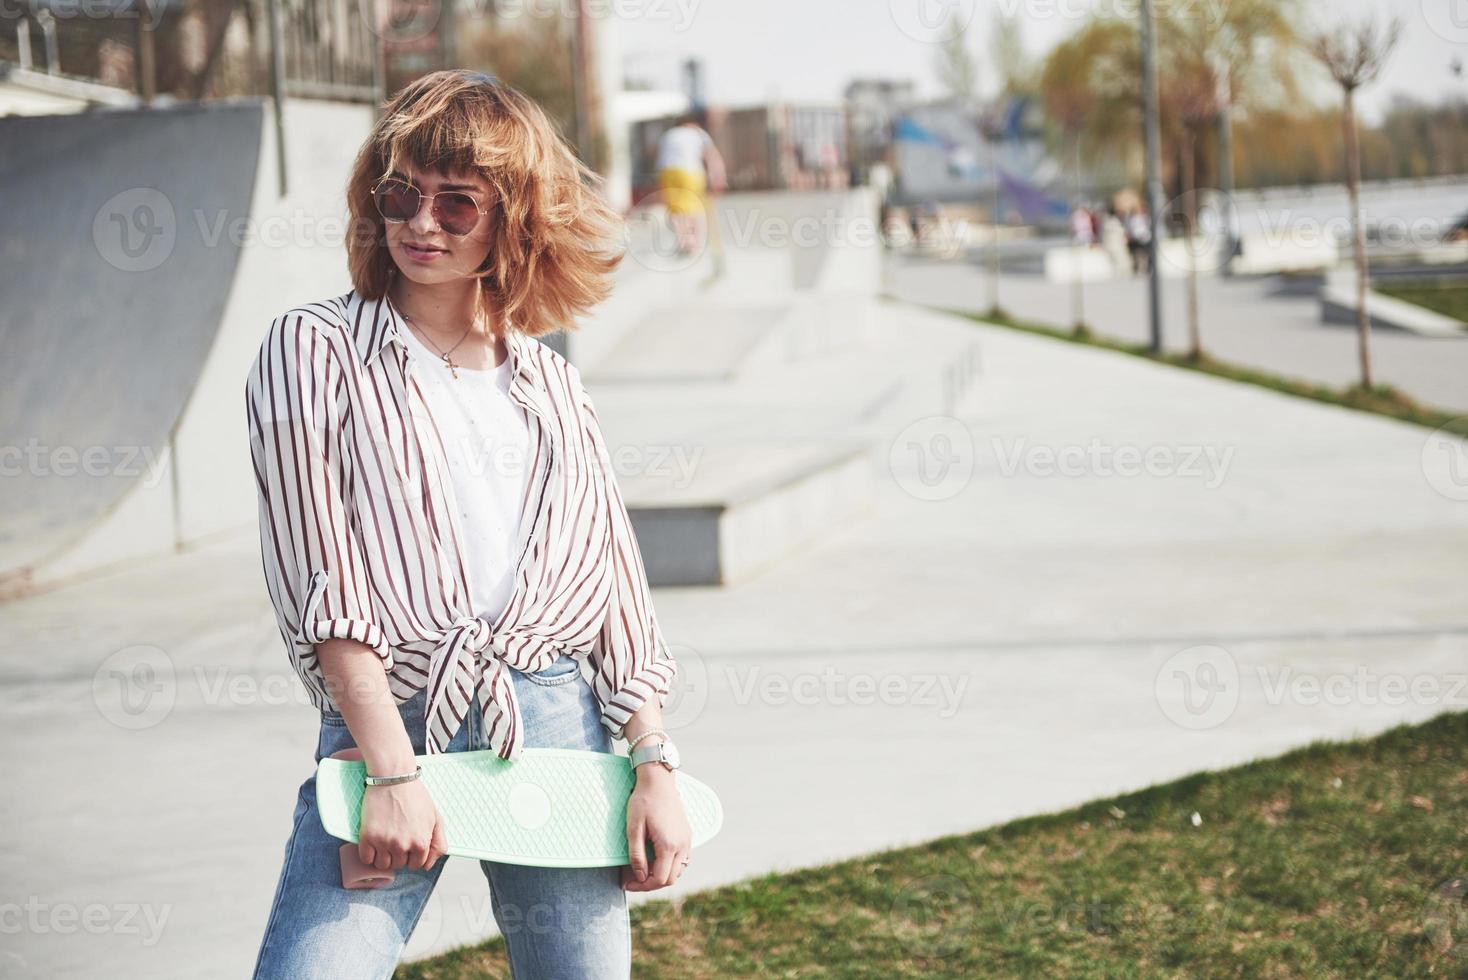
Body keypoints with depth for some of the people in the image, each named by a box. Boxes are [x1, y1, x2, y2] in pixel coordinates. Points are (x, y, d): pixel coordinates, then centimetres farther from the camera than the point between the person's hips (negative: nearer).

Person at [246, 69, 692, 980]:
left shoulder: (551, 382, 15)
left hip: (560, 725, 3)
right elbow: (321, 582, -4)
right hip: (387, 723, -3)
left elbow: (616, 581, 14)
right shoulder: (315, 350, 4)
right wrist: (392, 770, -13)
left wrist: (656, 766, 4)